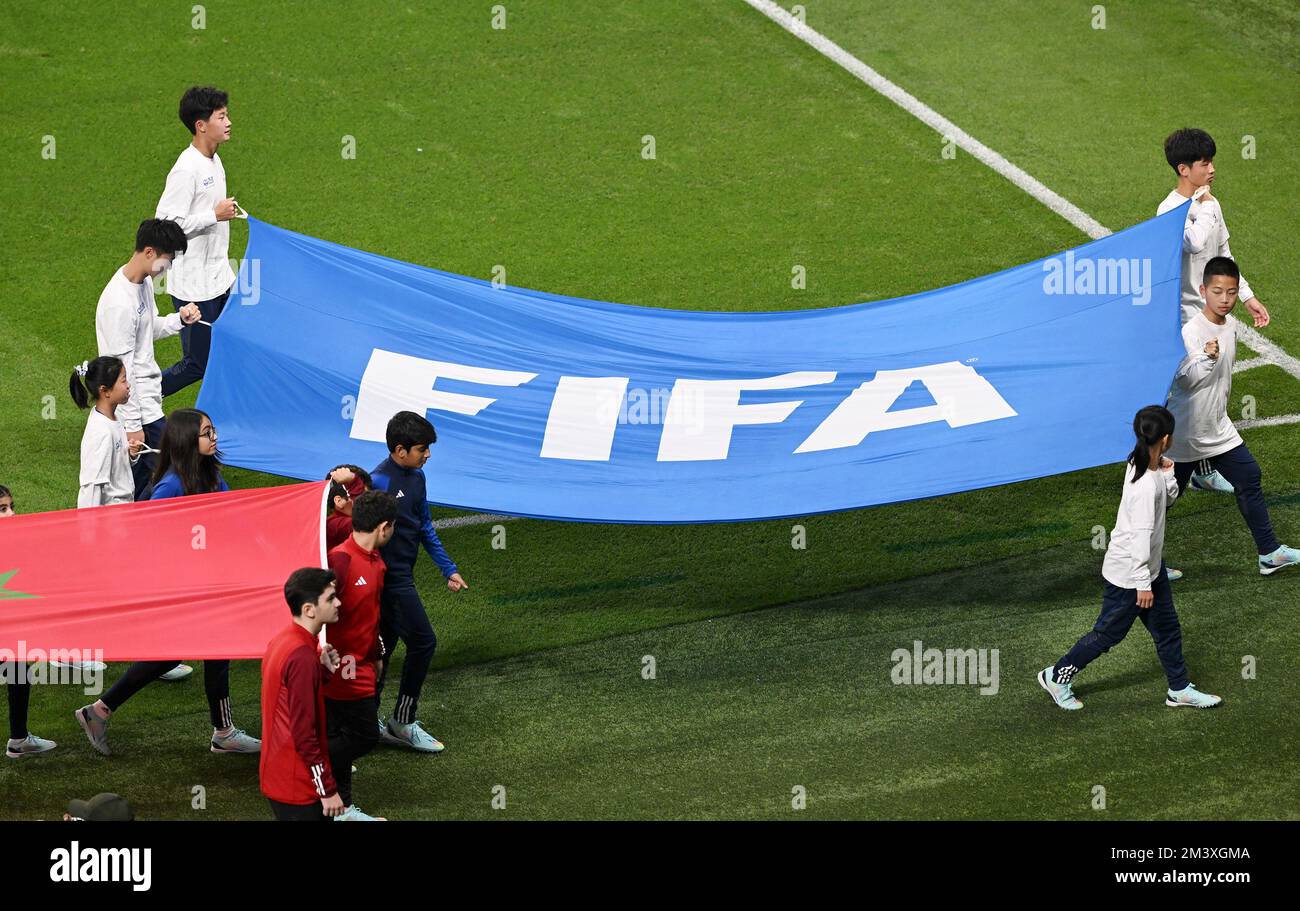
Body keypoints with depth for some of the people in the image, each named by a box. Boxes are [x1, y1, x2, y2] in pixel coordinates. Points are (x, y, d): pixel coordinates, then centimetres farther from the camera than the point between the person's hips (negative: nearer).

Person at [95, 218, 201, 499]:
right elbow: (121, 369, -23)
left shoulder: (144, 281, 4)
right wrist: (132, 425, -19)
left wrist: (179, 319, 1)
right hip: (137, 403, -9)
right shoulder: (119, 303, -26)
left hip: (148, 396, 9)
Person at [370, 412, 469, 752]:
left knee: (383, 647, 13)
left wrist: (448, 570, 19)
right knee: (422, 641, -8)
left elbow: (424, 527, 19)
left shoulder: (416, 477, 9)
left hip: (402, 576, 9)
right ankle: (403, 722, 3)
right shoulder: (379, 482, -19)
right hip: (391, 578, -9)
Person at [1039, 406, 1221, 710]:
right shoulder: (1145, 485, -32)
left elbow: (1168, 499, 13)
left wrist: (1167, 475, -7)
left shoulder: (1140, 464, -5)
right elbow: (1140, 536, -29)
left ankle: (1179, 689, 31)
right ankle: (1057, 676, 23)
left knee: (1167, 628, 18)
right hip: (1128, 574, -9)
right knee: (1108, 633, 7)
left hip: (1151, 567, 9)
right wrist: (1143, 584, -24)